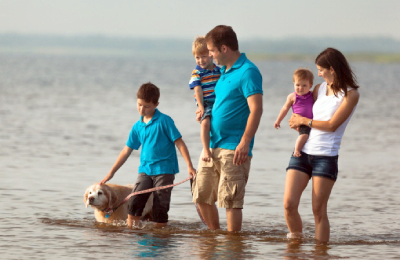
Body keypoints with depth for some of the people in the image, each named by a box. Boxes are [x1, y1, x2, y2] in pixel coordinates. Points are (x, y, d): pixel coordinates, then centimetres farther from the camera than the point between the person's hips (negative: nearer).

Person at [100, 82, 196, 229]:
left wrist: (189, 166, -11)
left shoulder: (164, 121, -4)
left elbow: (179, 143, -4)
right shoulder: (137, 127, 11)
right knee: (134, 202, -11)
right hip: (145, 170, 4)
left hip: (164, 170, -4)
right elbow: (127, 150, 18)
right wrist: (111, 173, 20)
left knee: (160, 208, -5)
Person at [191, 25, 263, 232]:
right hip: (212, 145, 9)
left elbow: (256, 109, -21)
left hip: (233, 148, -9)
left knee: (230, 199, -7)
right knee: (201, 195, 12)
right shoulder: (224, 71, 16)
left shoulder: (248, 72, -13)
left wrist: (245, 143, -28)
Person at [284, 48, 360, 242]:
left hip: (326, 157, -5)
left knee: (319, 210, -3)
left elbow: (332, 125, -11)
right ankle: (295, 242, 11)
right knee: (289, 204, -6)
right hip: (302, 153, 5)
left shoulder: (350, 94, -5)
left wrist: (305, 121, -1)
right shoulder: (319, 89, 13)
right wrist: (298, 122, 4)